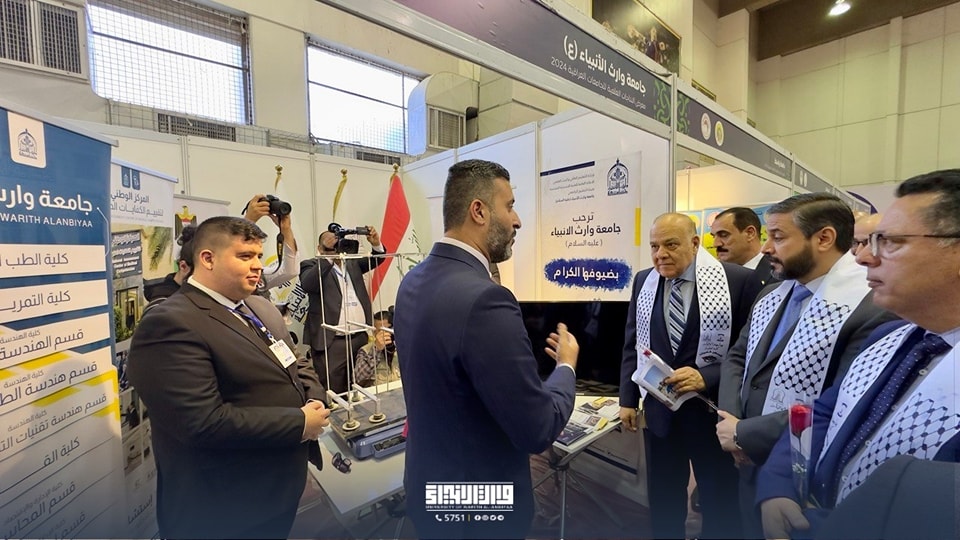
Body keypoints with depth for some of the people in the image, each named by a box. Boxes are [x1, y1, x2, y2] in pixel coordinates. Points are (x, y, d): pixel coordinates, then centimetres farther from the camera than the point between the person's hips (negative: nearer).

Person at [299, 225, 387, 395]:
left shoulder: (352, 263, 16)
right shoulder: (311, 265, 3)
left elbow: (375, 260, 10)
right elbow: (307, 284, -17)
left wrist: (376, 245, -12)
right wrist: (329, 256, -22)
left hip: (361, 337, 5)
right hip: (331, 342, -4)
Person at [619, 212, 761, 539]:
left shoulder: (739, 281, -13)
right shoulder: (643, 282, 0)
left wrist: (705, 377, -24)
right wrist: (628, 399, 3)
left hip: (713, 411, -3)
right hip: (659, 410, 3)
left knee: (720, 503, 20)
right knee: (662, 500, 20)